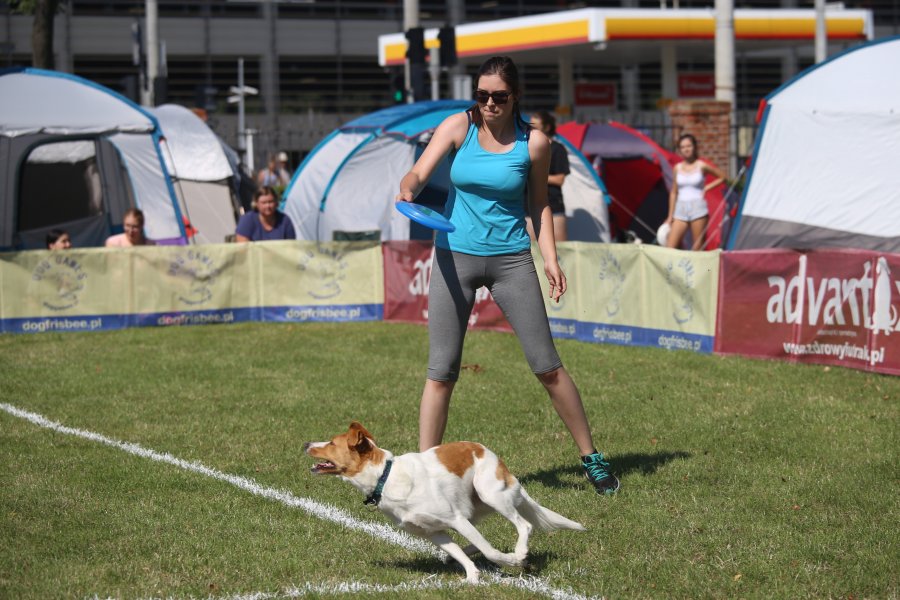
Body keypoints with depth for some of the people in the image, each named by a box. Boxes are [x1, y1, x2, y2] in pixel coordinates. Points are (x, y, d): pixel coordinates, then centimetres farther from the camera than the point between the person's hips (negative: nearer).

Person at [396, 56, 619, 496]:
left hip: (510, 258, 0)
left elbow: (540, 204, 7)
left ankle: (591, 459, 13)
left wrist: (550, 259, -3)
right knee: (441, 372, -2)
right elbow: (420, 172, -10)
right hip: (455, 257, 0)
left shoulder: (534, 143, -3)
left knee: (547, 366, -1)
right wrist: (407, 190, -33)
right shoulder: (458, 127, -3)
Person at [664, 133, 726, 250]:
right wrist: (670, 216, 11)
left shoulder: (701, 166, 0)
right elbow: (673, 193, 13)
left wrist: (707, 188, -3)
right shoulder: (678, 168, 9)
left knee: (698, 249, -2)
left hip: (698, 209, -3)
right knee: (670, 247, -9)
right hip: (681, 209, 3)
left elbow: (722, 177, 9)